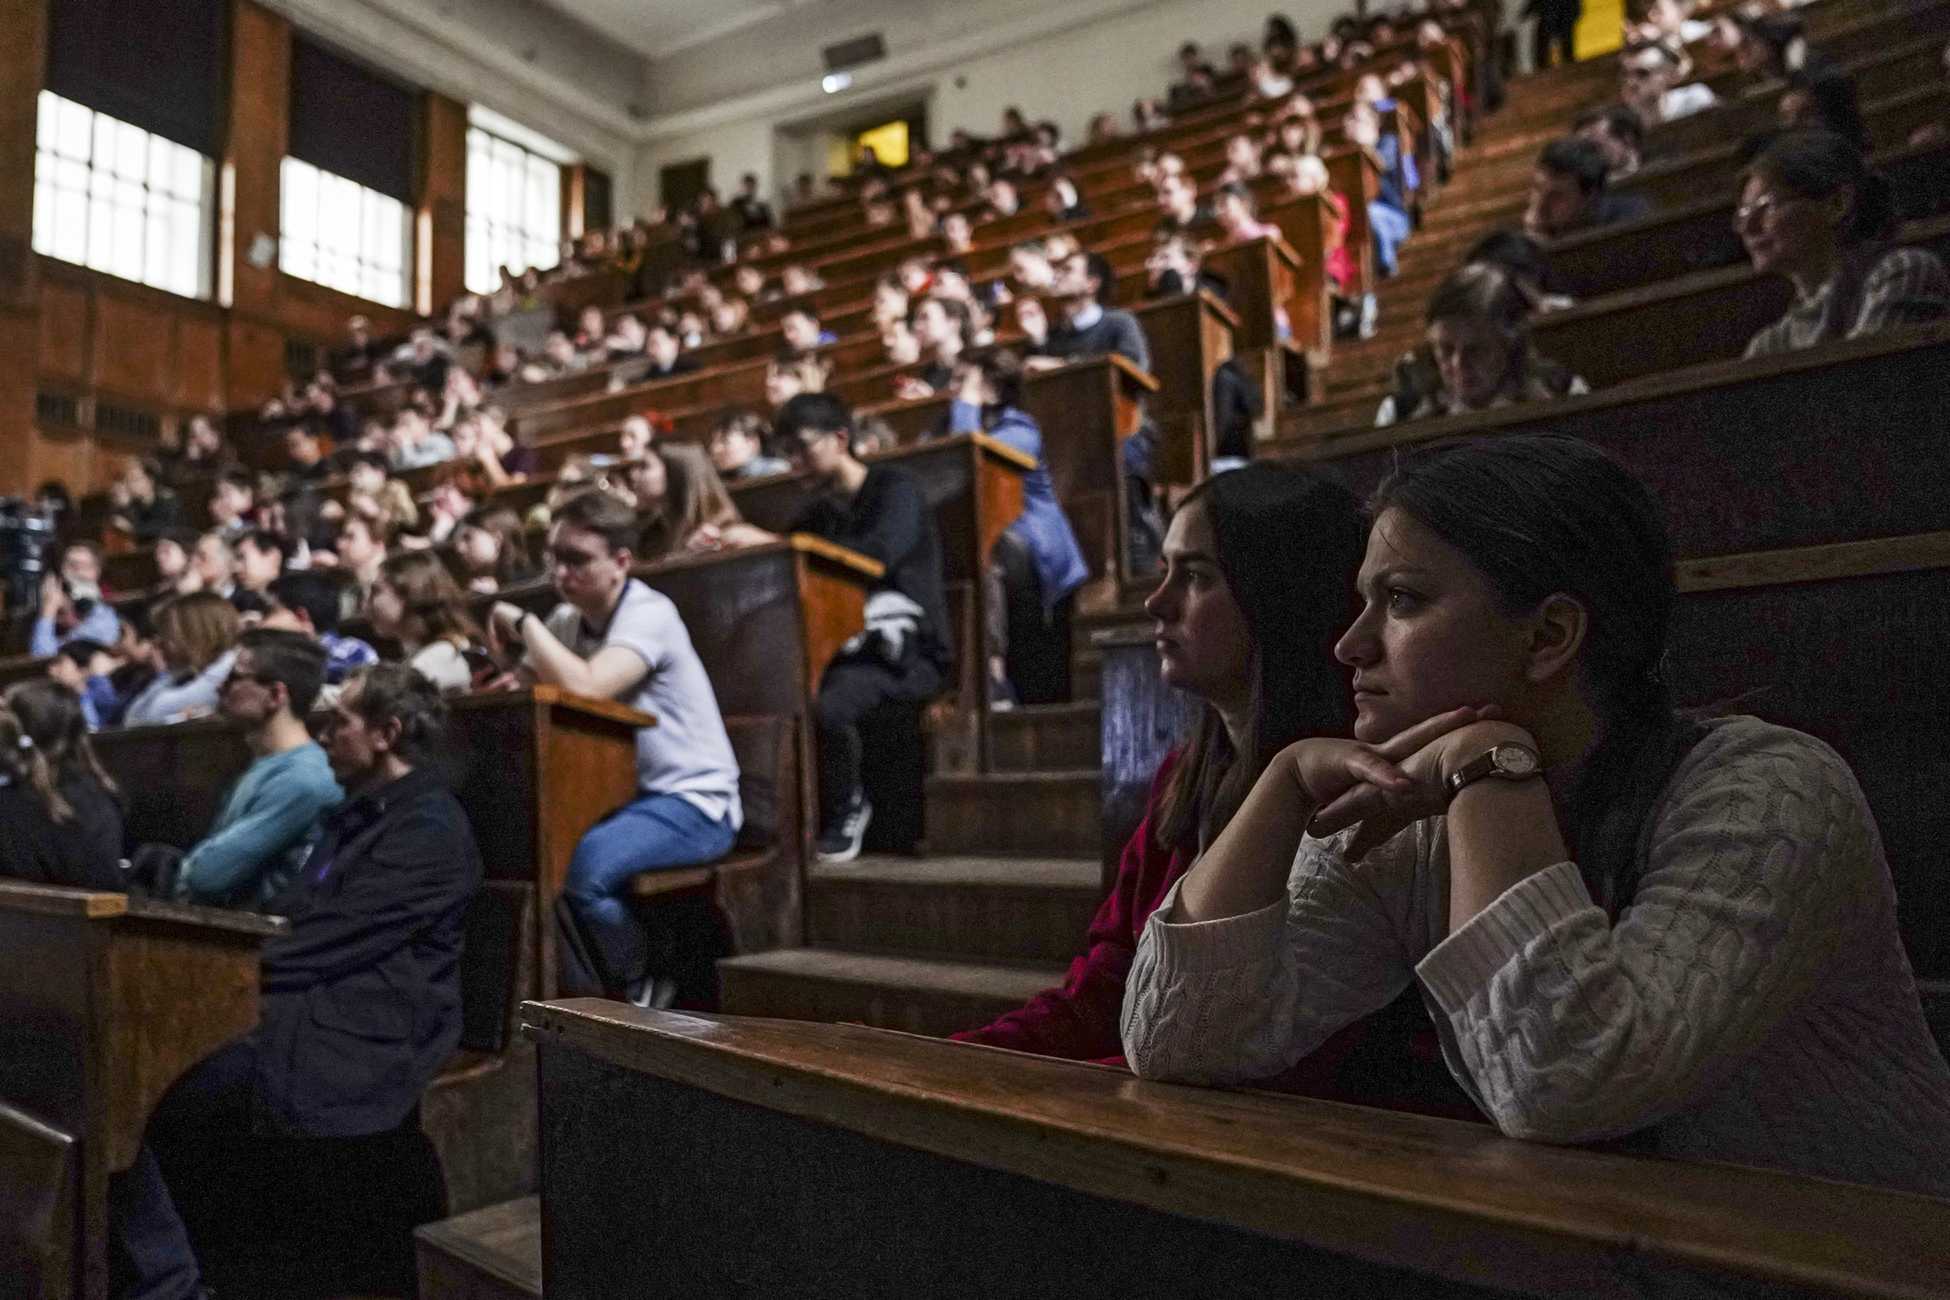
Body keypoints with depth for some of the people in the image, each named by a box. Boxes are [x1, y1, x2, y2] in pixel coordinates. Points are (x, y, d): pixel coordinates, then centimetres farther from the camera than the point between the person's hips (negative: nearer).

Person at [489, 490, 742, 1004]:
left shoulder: (648, 613, -15)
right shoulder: (568, 619, 10)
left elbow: (584, 687, -30)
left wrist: (523, 621, -17)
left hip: (693, 802, -8)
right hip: (620, 795, 8)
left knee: (580, 864, -31)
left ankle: (642, 993, -1)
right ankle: (583, 991, 7)